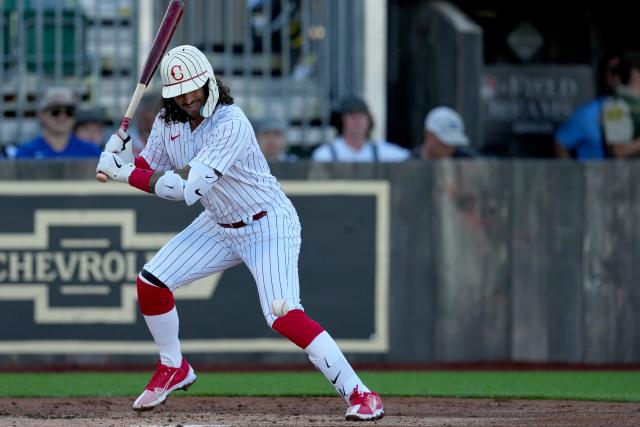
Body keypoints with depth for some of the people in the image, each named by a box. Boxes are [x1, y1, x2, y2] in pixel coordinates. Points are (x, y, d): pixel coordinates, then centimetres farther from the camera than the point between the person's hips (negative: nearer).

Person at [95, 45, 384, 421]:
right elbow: (148, 169, 6)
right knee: (150, 283, 0)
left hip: (268, 227, -8)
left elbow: (187, 187, -35)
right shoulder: (168, 121, -4)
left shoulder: (231, 124, -30)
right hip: (219, 226, 8)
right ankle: (173, 369, 24)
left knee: (284, 316, -24)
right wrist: (122, 156, -16)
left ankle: (359, 394, -19)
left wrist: (127, 174, -30)